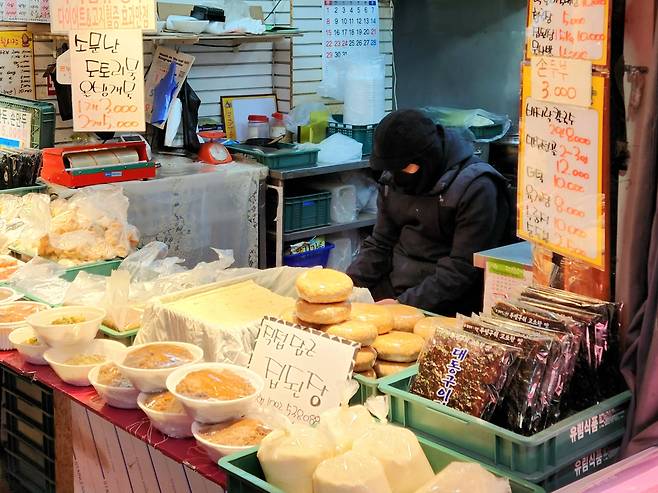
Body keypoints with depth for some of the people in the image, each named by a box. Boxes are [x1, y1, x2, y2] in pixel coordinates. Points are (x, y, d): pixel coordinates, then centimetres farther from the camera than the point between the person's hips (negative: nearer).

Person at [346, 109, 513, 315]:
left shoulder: (476, 188, -16)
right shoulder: (393, 179, 6)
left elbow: (461, 270, -19)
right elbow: (379, 244, 11)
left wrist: (403, 305, -23)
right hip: (391, 289, 6)